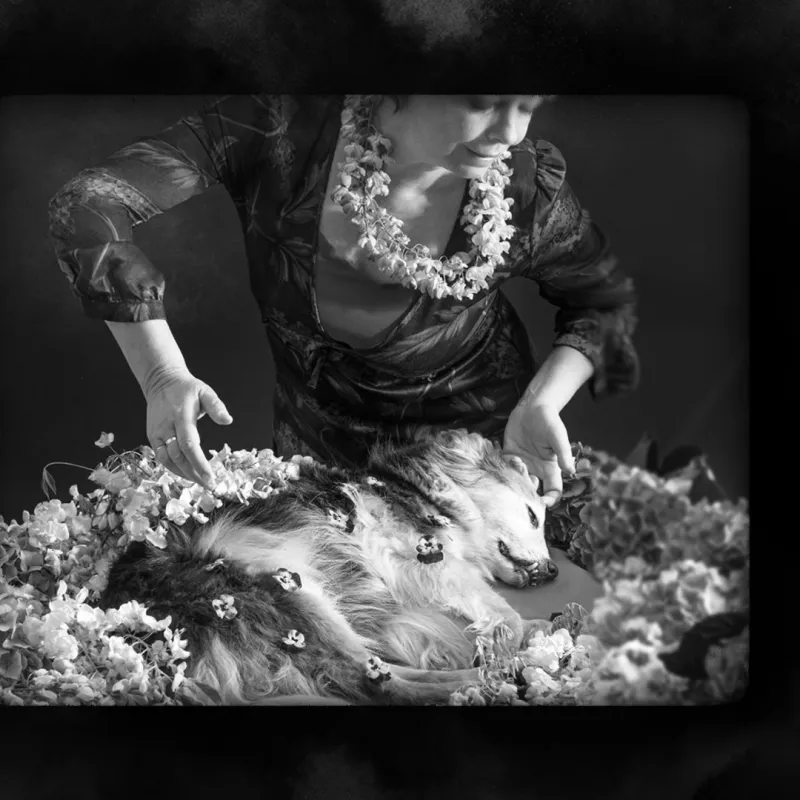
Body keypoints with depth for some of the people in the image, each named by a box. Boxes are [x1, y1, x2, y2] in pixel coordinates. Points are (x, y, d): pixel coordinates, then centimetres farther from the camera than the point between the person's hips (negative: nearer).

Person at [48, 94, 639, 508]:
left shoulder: (531, 187, -25)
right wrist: (162, 376, -40)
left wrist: (542, 402, -23)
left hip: (478, 451, -1)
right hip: (318, 440, 1)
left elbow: (608, 298, -5)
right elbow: (89, 205, -29)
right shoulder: (284, 126, -29)